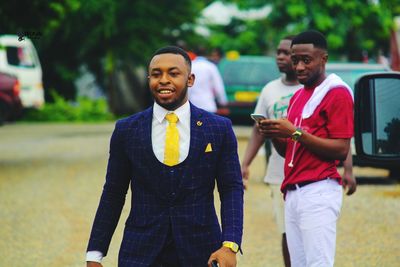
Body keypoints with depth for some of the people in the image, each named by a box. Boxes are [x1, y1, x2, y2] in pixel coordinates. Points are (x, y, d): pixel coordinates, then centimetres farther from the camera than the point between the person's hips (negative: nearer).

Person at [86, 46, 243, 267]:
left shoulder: (219, 129, 1)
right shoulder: (126, 130, 3)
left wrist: (230, 246, -14)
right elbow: (113, 194, 6)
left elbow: (232, 188, 0)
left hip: (199, 249, 0)